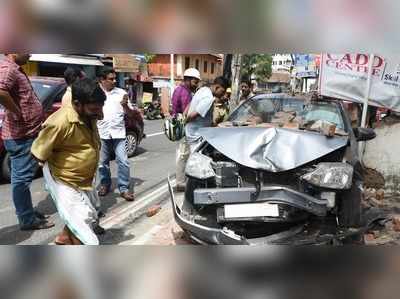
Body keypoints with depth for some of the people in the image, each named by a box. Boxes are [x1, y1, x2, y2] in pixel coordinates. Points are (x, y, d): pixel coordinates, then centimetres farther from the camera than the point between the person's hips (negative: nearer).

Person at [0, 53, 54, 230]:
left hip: (26, 133, 10)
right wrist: (18, 113, -25)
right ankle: (27, 220, 9)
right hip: (21, 135, -10)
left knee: (22, 177, 18)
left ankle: (28, 212, 31)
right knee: (21, 178, -1)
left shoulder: (15, 69, 15)